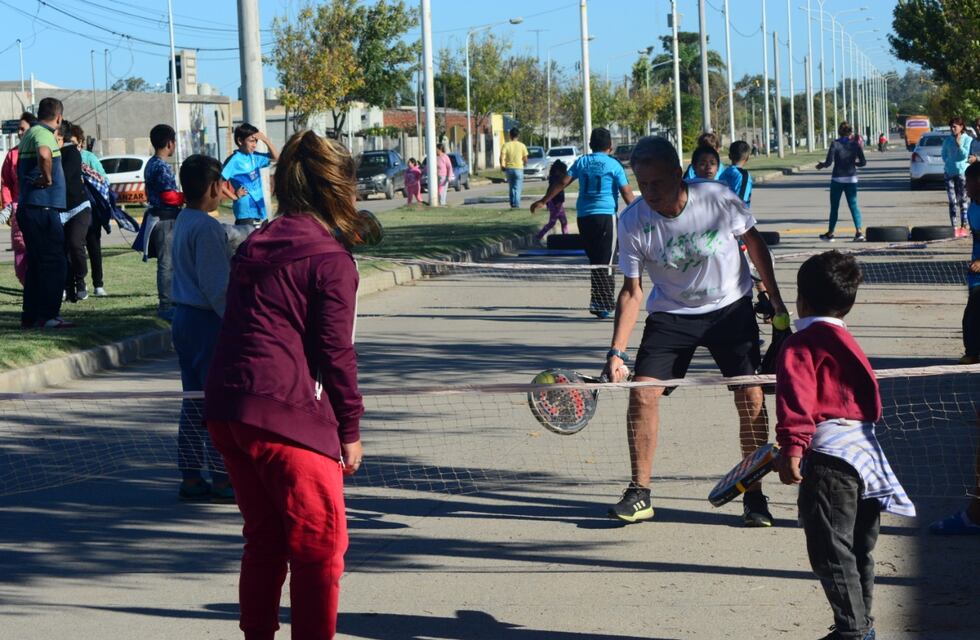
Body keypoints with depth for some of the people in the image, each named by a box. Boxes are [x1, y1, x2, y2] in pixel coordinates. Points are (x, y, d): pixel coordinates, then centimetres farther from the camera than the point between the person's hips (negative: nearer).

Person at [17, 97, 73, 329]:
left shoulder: (29, 134, 18)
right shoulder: (43, 134, -13)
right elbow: (44, 155, -37)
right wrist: (47, 178, -22)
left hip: (28, 209, 10)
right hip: (43, 209, -10)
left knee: (36, 264, 14)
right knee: (54, 264, -6)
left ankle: (30, 316, 16)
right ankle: (48, 316, -8)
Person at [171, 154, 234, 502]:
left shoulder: (182, 221, 12)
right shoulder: (207, 227, -17)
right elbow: (216, 285, -20)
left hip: (183, 317, 10)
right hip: (207, 319, -10)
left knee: (194, 403, 13)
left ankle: (191, 477, 16)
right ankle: (223, 480, 0)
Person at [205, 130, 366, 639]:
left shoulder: (254, 247, 16)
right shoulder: (330, 257, -6)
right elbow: (335, 353, -8)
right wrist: (350, 430, 0)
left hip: (225, 409, 8)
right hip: (285, 416, -8)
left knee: (264, 539, 19)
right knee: (320, 546, 1)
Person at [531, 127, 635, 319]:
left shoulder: (581, 162, 7)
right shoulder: (613, 165, -3)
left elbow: (562, 183, 3)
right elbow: (627, 193, -5)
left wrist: (544, 201, 10)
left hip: (584, 216, 4)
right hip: (606, 215, -4)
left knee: (595, 261, 15)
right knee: (605, 263, -2)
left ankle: (601, 302, 17)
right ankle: (602, 305, -7)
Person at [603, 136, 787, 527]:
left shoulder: (718, 199, -22)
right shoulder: (632, 222, -19)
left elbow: (754, 242, -3)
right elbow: (632, 290, -10)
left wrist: (775, 300, 1)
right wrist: (617, 351, -18)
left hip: (731, 307, -1)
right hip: (671, 314, 1)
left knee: (751, 397, -9)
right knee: (642, 392, -12)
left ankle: (754, 495, 5)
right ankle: (640, 493, 1)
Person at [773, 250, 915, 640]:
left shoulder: (800, 345, -6)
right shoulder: (846, 343, 21)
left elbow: (797, 400, -20)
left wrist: (791, 450, -27)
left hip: (831, 457, -9)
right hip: (865, 448, 9)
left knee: (831, 552, -6)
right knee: (858, 550, 18)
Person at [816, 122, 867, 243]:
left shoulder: (835, 144, -8)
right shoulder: (855, 145, 0)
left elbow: (829, 162, -13)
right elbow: (863, 162, 0)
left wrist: (822, 165, 7)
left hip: (837, 179, -2)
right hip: (851, 179, 2)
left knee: (834, 207, 8)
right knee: (853, 205, 3)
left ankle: (830, 233, 14)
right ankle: (859, 231, -12)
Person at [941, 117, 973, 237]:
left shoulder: (968, 140, -2)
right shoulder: (948, 140, 8)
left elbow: (965, 154, -10)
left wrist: (959, 144, -21)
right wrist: (948, 164, 7)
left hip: (962, 172, -3)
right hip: (949, 172, 3)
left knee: (962, 200, 1)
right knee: (952, 201, 0)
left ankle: (963, 226, 5)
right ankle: (954, 227, 2)